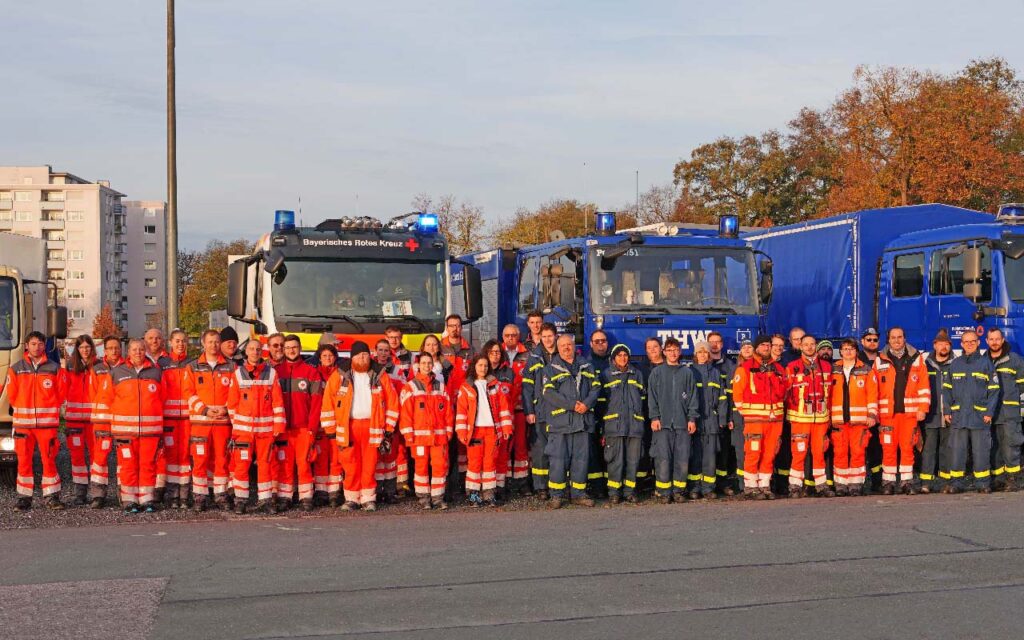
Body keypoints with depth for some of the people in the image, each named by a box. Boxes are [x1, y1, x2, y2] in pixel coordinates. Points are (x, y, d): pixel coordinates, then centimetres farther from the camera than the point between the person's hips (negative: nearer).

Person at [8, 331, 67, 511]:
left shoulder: (55, 368, 2)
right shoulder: (16, 369, 5)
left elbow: (62, 392, 8)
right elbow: (11, 394, 10)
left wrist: (49, 409, 8)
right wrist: (22, 411, 10)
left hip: (47, 422, -1)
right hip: (22, 422, 1)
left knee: (49, 459, 0)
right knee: (24, 460, 3)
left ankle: (52, 497, 8)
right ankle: (24, 497, 10)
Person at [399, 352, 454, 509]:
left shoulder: (440, 386, 12)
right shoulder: (411, 387, 2)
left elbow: (448, 410, 11)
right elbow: (405, 412, -3)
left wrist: (449, 431, 5)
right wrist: (408, 434, -8)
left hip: (439, 435, 2)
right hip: (419, 435, -2)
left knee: (441, 465, -2)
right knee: (421, 466, 2)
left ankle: (437, 497, 8)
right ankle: (424, 497, 12)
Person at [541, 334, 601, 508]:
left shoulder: (586, 367, 17)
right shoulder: (551, 369, 4)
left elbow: (595, 387, 9)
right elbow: (548, 393, -7)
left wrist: (587, 404, -11)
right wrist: (572, 405, -15)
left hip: (583, 420, 4)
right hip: (559, 420, -4)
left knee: (581, 458, 6)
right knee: (559, 459, -6)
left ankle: (578, 494, 15)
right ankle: (556, 495, 1)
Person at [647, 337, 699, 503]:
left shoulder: (687, 373, 10)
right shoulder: (657, 373, 7)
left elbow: (693, 396, 9)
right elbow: (652, 396, 4)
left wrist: (692, 418, 1)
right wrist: (654, 417, -5)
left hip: (682, 422, 1)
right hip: (663, 422, -1)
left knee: (682, 458, 0)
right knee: (663, 458, -5)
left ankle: (679, 490, 9)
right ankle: (663, 491, 0)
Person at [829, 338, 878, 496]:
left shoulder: (866, 370, 6)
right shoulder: (834, 370, 10)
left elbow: (872, 393, 3)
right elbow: (828, 394, 11)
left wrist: (872, 415, -4)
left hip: (859, 418, -1)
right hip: (838, 419, 2)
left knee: (857, 452, -2)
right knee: (840, 452, 1)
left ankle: (856, 484, 4)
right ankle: (841, 485, 7)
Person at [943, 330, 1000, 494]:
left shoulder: (986, 363, 3)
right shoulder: (955, 364, 10)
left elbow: (994, 390, 2)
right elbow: (947, 389, 11)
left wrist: (989, 412, -6)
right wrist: (947, 411, 2)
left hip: (980, 416, -2)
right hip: (958, 416, 2)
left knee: (981, 451, 1)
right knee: (957, 451, 2)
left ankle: (983, 483, 9)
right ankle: (955, 483, 7)